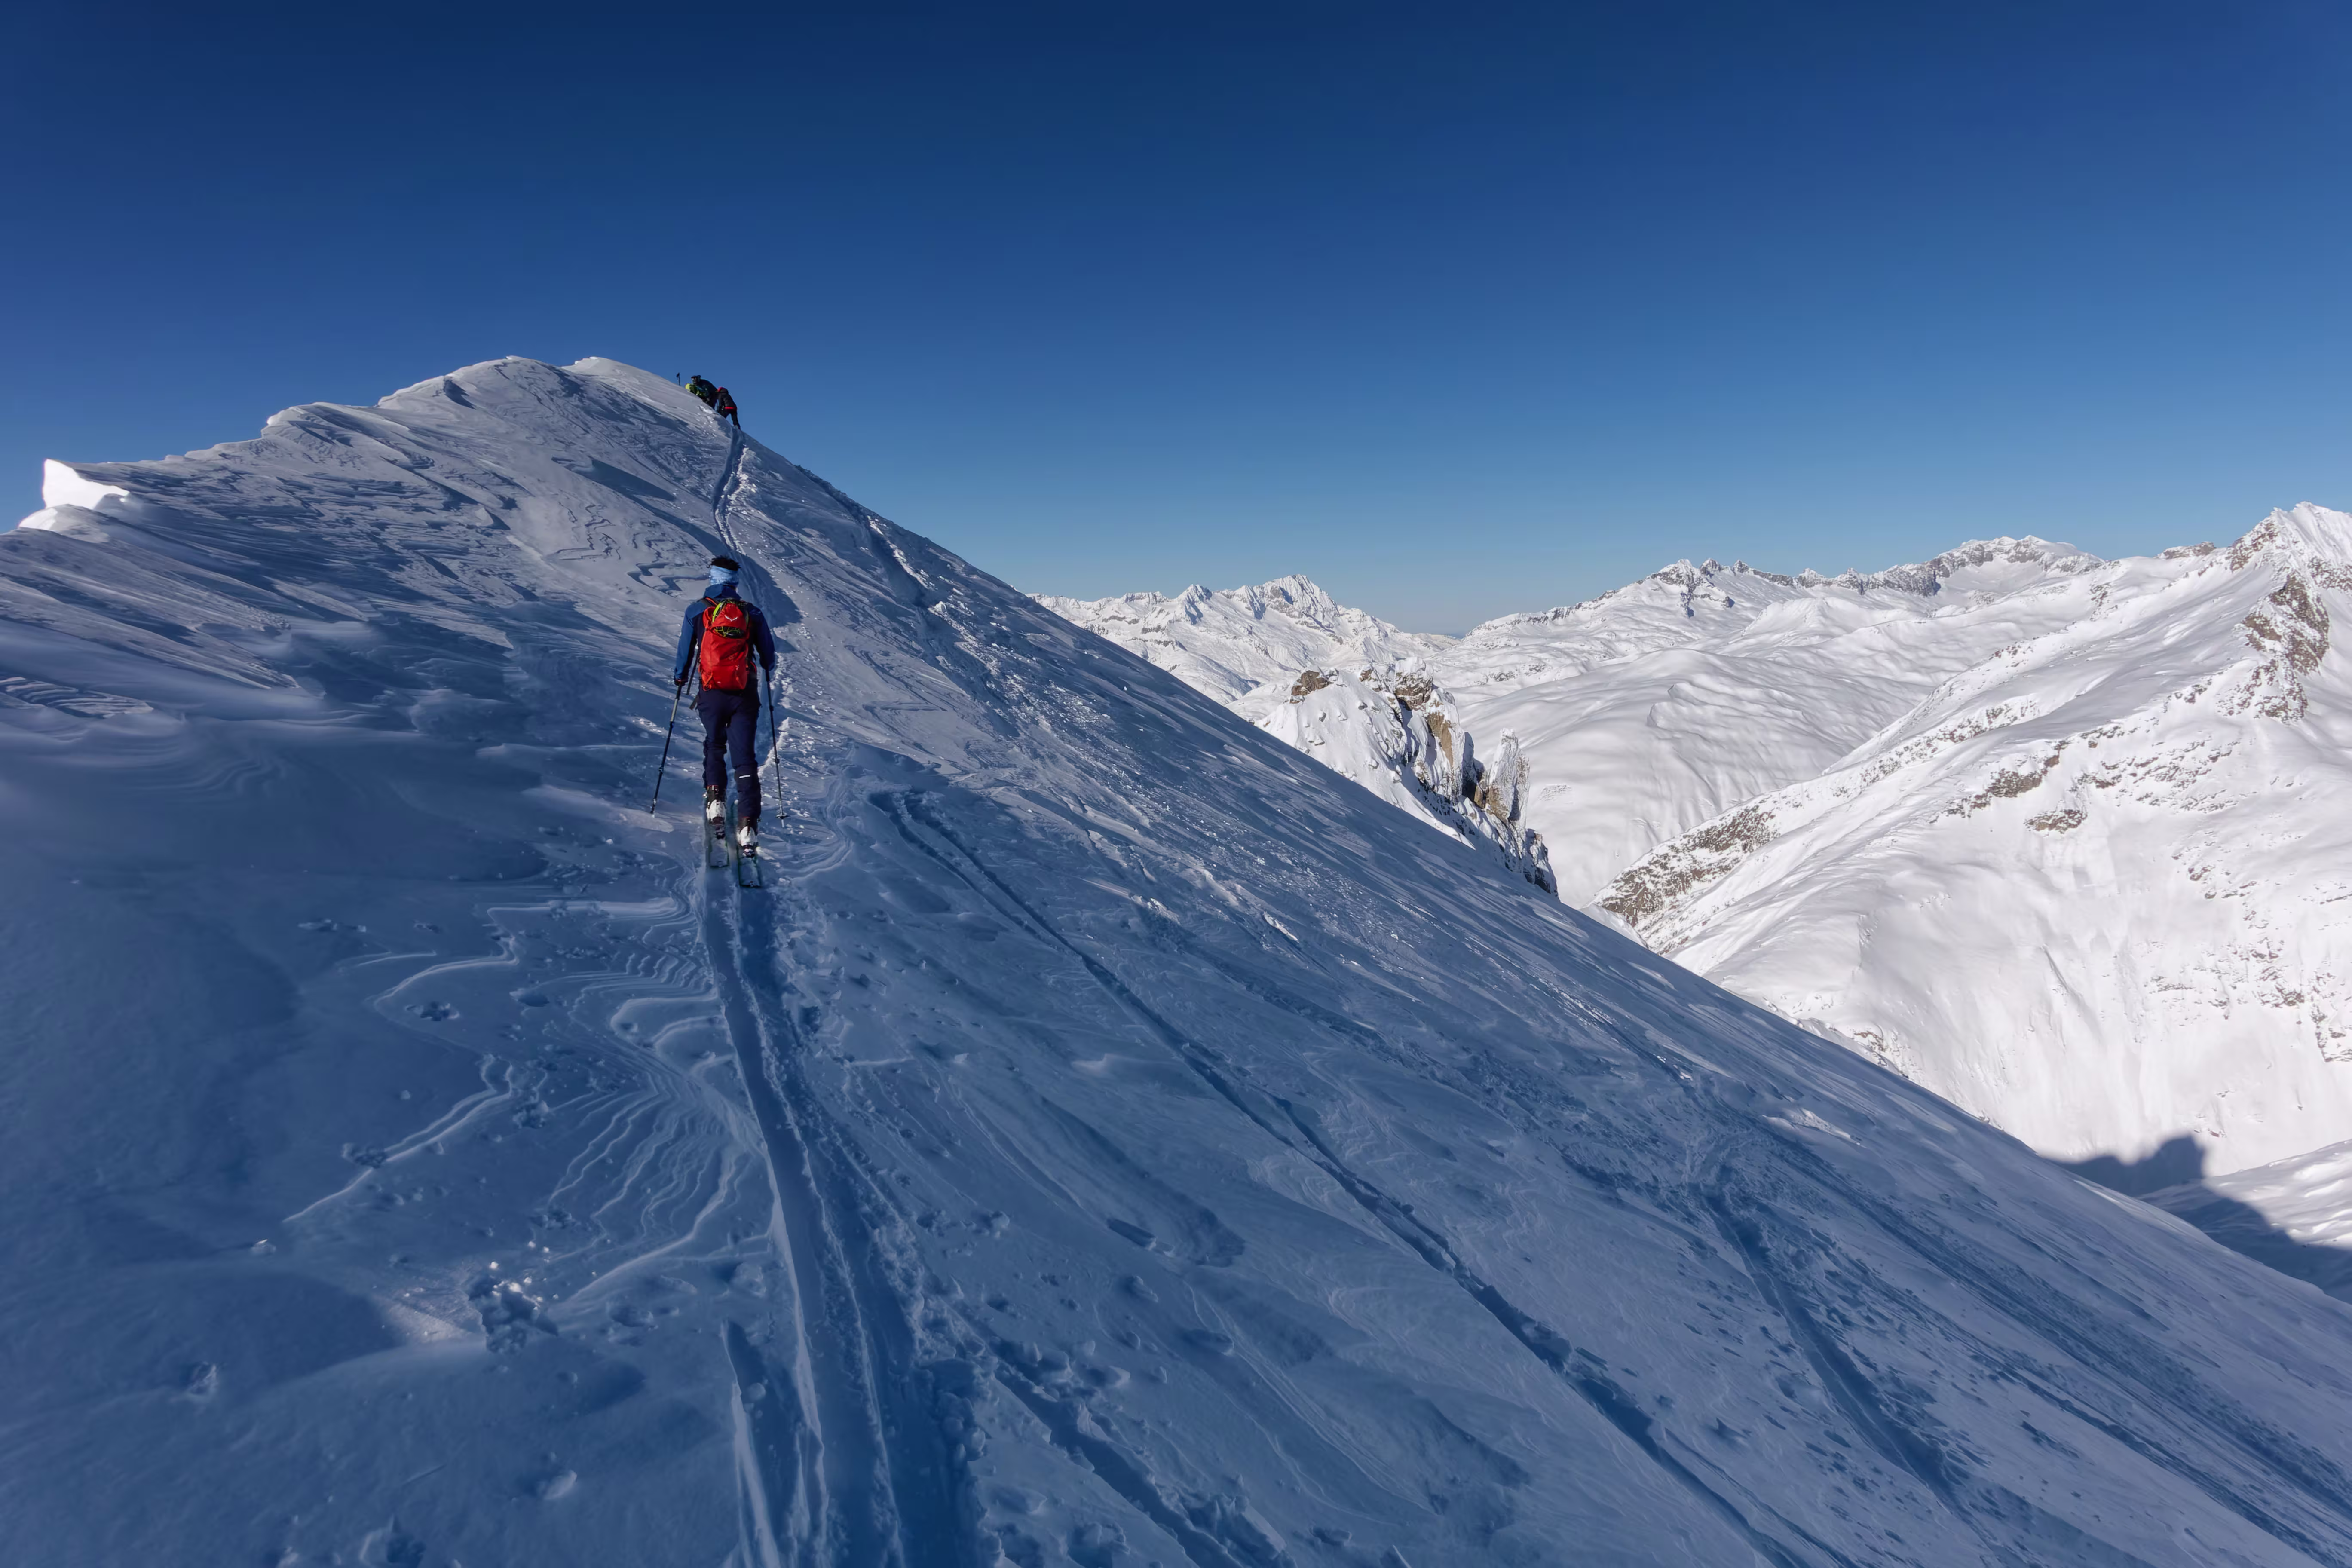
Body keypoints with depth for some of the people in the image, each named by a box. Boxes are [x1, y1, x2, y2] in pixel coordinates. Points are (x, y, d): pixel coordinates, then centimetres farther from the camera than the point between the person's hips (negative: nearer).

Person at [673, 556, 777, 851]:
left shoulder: (697, 611, 4)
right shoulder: (752, 613, 6)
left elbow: (685, 652, 9)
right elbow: (769, 657, 12)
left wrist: (681, 679, 28)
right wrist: (768, 670, 35)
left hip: (712, 694, 0)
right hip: (745, 695, 0)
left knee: (714, 746, 23)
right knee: (745, 756, -1)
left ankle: (715, 799, 5)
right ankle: (748, 823, -11)